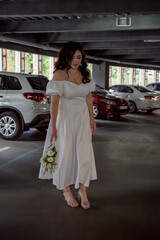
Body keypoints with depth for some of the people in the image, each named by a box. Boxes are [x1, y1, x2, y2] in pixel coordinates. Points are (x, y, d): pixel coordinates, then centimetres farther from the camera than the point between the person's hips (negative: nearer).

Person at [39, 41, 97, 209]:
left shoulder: (86, 74, 4)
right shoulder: (59, 74, -12)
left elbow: (88, 97, 12)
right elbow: (54, 101, -15)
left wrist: (92, 119, 12)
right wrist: (53, 126, -18)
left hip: (82, 118, 4)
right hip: (65, 118, -4)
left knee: (84, 153, 2)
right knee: (65, 154, 6)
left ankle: (82, 191, 15)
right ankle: (66, 190, 23)